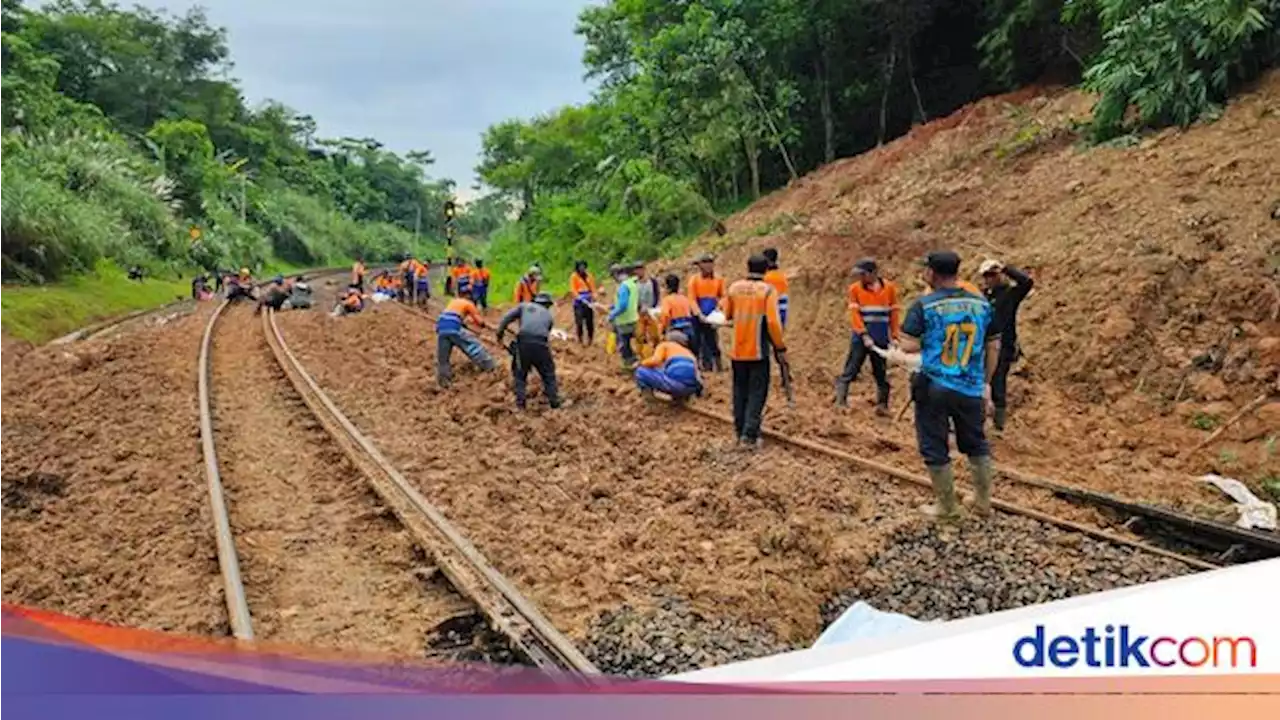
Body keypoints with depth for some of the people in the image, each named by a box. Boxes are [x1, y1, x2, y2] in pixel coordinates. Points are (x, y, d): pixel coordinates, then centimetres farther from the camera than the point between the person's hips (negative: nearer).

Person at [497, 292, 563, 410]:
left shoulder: (524, 306, 22)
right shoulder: (549, 315, 26)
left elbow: (506, 318, 12)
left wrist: (500, 334, 17)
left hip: (523, 342, 0)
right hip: (540, 344, 0)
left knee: (520, 374, 18)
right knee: (548, 374, 19)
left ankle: (520, 403, 12)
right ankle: (555, 402, 20)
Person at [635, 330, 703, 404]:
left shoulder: (664, 345, 21)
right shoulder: (689, 353, 35)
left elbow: (655, 361, 1)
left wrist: (642, 363, 22)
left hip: (675, 383, -5)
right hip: (691, 389, 6)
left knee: (641, 371, 13)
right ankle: (681, 396, 15)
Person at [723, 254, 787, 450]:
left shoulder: (734, 288, 3)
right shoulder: (768, 290, -10)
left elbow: (727, 315, 13)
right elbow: (773, 322, -16)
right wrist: (780, 347, -9)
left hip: (737, 350, 4)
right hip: (758, 351, -4)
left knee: (740, 391, 15)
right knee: (757, 393, 0)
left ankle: (740, 431, 22)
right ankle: (750, 435, -7)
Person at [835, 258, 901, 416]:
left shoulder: (889, 288, 2)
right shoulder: (855, 288, -1)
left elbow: (894, 313, 6)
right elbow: (854, 314, -7)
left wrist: (894, 336, 1)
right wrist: (864, 335, -16)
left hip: (881, 339, 2)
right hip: (861, 337, -1)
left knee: (881, 373, 8)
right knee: (850, 370, -5)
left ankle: (882, 405, 13)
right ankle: (840, 401, -3)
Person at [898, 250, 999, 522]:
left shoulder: (924, 306, -10)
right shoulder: (981, 304, 3)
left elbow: (909, 346, -14)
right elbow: (993, 346, 9)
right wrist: (986, 382, 20)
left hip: (934, 387, -4)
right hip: (971, 389, 4)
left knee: (935, 448, 9)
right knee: (976, 444, 21)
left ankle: (947, 507, 17)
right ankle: (983, 501, 30)